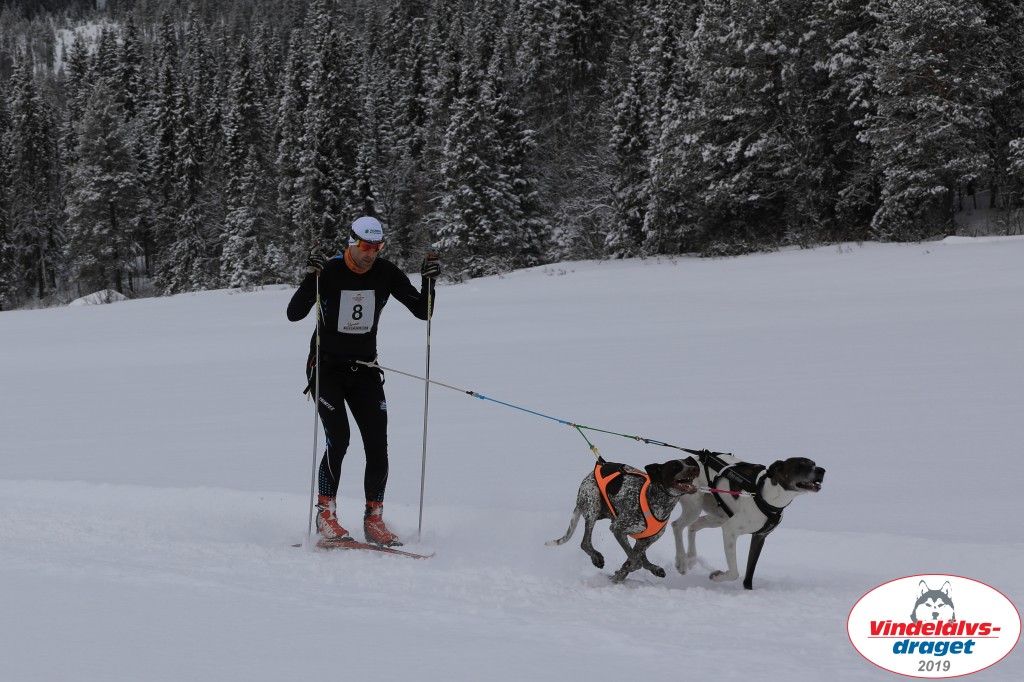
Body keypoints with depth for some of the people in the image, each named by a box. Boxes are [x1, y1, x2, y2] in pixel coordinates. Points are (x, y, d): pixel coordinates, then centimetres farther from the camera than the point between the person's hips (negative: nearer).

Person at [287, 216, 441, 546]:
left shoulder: (386, 273, -5)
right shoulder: (329, 271, -15)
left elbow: (422, 311, -3)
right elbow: (294, 314, -22)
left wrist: (429, 281, -20)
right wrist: (311, 277, -36)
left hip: (365, 371, 4)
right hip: (327, 367, -4)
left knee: (378, 447, -6)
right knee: (339, 438, -19)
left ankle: (374, 521, 4)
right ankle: (325, 514, -6)